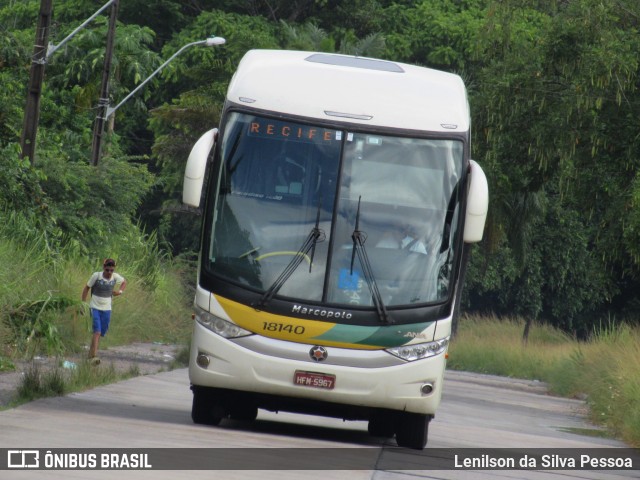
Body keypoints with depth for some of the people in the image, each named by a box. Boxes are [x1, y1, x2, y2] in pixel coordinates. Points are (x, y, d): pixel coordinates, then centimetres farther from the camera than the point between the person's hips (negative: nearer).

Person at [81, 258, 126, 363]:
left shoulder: (115, 277, -4)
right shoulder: (96, 276, -13)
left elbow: (124, 282, 18)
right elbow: (87, 288, -1)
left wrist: (120, 291, -1)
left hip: (106, 309, 4)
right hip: (95, 307, -4)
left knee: (102, 333, 11)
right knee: (97, 331, -18)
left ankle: (91, 352, 30)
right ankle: (94, 355, -23)